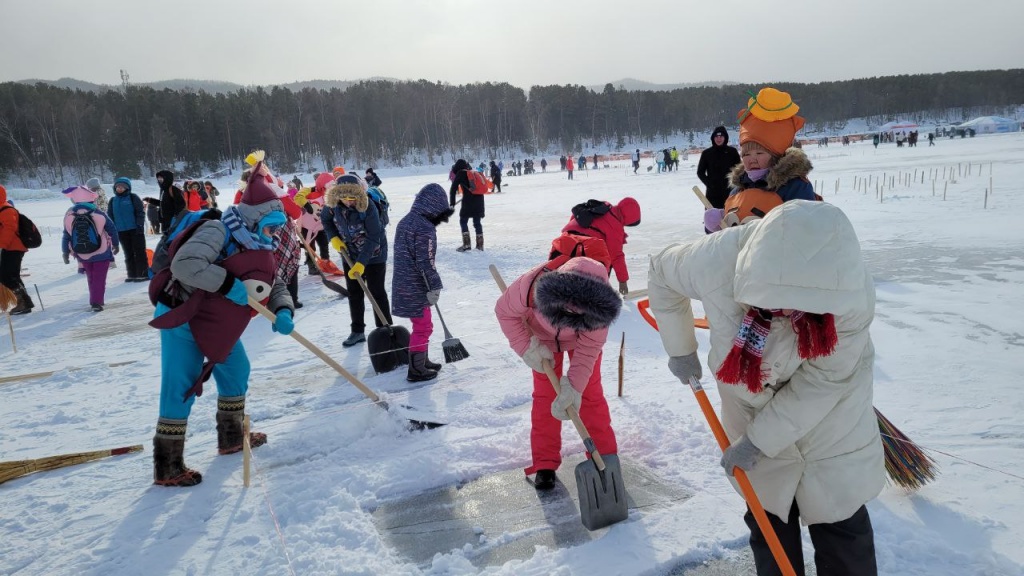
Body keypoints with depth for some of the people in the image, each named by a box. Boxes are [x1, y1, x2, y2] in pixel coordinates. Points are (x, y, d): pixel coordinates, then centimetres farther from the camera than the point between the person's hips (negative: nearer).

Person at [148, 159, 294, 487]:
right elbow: (184, 264, -36)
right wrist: (229, 284, -34)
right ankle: (167, 467, 2)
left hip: (219, 326, 9)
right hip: (183, 321, -9)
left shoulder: (259, 248, 3)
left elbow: (274, 285, 5)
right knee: (181, 390, -8)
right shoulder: (218, 233, -24)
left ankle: (232, 436, 36)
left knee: (235, 372, 17)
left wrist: (283, 311, -15)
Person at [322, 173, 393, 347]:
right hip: (350, 255, 5)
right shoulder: (333, 204, -15)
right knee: (354, 293, 11)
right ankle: (357, 331, 23)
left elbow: (373, 239, -26)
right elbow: (325, 218, 8)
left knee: (376, 292, -1)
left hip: (373, 255, -5)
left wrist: (361, 263, -30)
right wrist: (334, 238, -6)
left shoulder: (368, 207, -29)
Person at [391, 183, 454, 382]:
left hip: (403, 284, 9)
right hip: (416, 288, -9)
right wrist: (435, 287, -12)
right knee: (423, 327, 4)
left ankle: (422, 361, 35)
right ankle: (416, 369, 12)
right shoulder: (425, 228, -20)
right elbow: (425, 262, -21)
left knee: (422, 325, 22)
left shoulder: (405, 221, 9)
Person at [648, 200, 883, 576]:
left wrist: (760, 439, -20)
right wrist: (680, 349, -2)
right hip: (752, 405, 1)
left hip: (830, 419, -1)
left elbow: (823, 380, -23)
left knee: (841, 523, 12)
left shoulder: (855, 297, -34)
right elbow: (663, 272, -11)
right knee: (768, 518, 15)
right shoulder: (716, 261, -34)